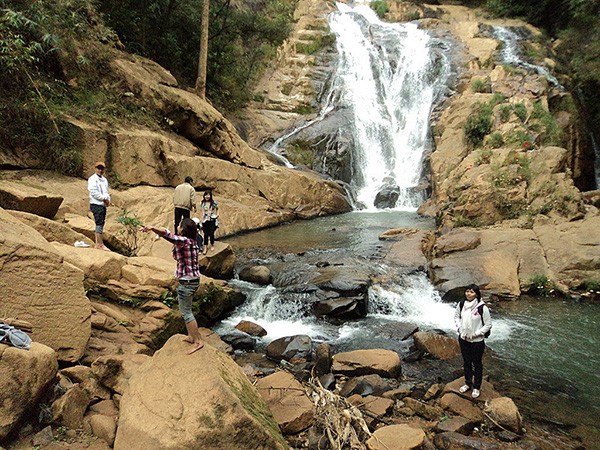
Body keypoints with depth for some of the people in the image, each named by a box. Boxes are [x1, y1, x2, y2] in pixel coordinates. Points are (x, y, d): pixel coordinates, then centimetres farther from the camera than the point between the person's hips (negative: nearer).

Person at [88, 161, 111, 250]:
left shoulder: (104, 179, 18)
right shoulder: (92, 179, -7)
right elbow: (94, 192, -16)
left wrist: (108, 200, 2)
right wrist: (105, 198, -12)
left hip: (103, 204, 8)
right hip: (96, 204, -8)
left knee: (100, 224, 10)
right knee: (99, 224, -10)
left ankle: (97, 244, 16)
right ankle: (100, 245, -9)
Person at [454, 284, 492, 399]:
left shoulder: (482, 308, -21)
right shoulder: (461, 304, -8)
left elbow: (488, 325, -13)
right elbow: (456, 316, 10)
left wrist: (476, 334, -17)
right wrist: (460, 328, -4)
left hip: (477, 341, -4)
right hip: (463, 339, 4)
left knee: (477, 364, 14)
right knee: (466, 362, 21)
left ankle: (477, 387, 32)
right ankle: (468, 383, 41)